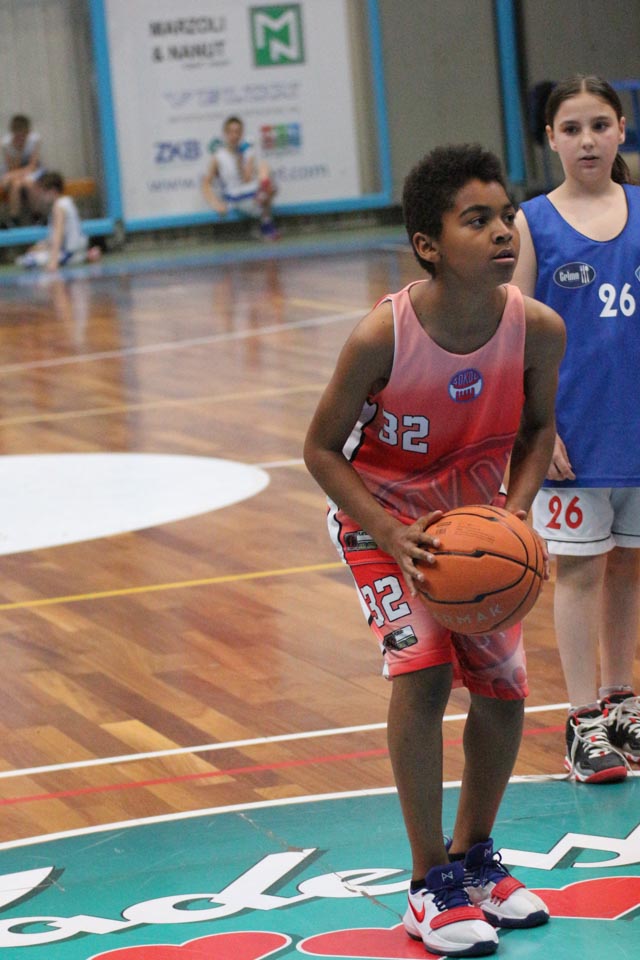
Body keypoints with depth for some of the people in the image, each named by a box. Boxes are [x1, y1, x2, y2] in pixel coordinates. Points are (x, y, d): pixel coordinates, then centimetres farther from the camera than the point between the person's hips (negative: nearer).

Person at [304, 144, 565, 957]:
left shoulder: (537, 329, -22)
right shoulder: (383, 337, -31)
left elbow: (536, 426, -1)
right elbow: (322, 447, -18)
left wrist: (515, 509, -17)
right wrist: (391, 534, -29)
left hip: (471, 516, 4)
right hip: (380, 512, -4)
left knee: (502, 687, 4)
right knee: (422, 670, -20)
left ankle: (473, 857, 29)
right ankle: (430, 888, -8)